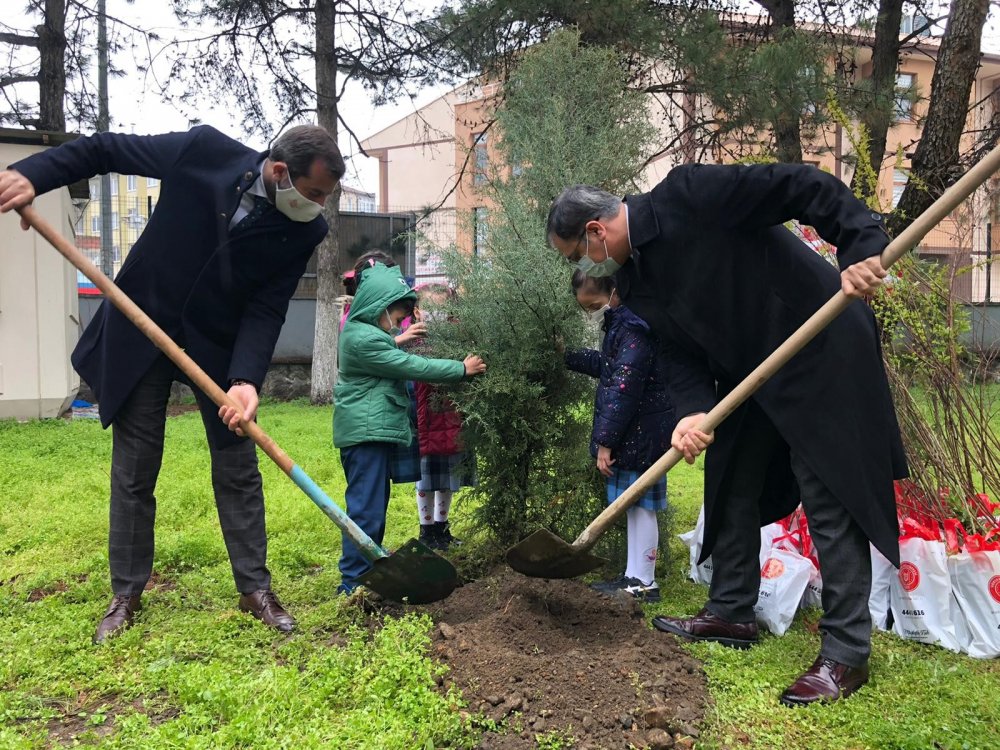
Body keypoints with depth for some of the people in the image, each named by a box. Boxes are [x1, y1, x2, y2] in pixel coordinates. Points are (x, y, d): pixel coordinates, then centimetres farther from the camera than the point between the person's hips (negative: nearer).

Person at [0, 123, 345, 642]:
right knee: (133, 470, 6)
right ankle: (126, 594, 20)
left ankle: (255, 588, 18)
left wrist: (246, 379, -28)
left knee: (237, 471, 4)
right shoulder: (206, 151, -18)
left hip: (219, 346, 1)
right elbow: (106, 150, -6)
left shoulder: (304, 230, -14)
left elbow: (266, 310, -14)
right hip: (140, 330, 0)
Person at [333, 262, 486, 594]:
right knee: (366, 508, -7)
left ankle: (370, 569, 26)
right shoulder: (364, 339, -18)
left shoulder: (367, 332, 16)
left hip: (375, 430, 11)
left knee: (374, 505, 16)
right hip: (366, 432, -11)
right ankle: (353, 583, -2)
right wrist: (462, 368, -10)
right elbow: (412, 367, -17)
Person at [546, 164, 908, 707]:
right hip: (750, 373, 9)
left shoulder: (689, 195, -21)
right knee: (731, 490, 14)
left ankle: (846, 653, 4)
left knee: (830, 499, -5)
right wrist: (693, 411, -18)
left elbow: (804, 187, -22)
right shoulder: (635, 281, 3)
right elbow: (679, 353, 0)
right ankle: (730, 613, 30)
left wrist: (862, 246, -32)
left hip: (820, 352, -9)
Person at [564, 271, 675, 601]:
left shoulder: (633, 329, -20)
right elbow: (606, 365, 31)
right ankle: (634, 576, 24)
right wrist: (569, 357, 32)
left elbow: (623, 388, -24)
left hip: (642, 434, -10)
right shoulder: (619, 325, 13)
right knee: (634, 504, 14)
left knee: (641, 505, -1)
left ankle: (644, 582, 9)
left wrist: (606, 439, -22)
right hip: (632, 435, 10)